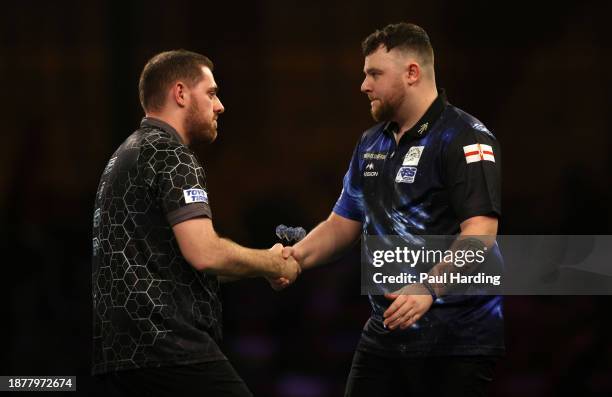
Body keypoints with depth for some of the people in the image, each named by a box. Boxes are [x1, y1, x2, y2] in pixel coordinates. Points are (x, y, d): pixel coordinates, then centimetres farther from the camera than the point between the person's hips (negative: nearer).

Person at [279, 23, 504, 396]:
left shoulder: (465, 138, -11)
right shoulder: (372, 144, 15)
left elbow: (479, 233, -21)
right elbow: (344, 222, 22)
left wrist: (429, 289, -34)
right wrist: (299, 255, 2)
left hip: (456, 338, -7)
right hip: (385, 333, 8)